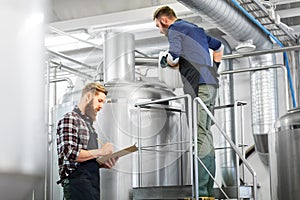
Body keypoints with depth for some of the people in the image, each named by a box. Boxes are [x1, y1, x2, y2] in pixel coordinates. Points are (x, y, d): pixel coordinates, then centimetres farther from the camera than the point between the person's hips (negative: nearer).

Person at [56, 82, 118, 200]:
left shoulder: (88, 123, 23)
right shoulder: (69, 119, -6)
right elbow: (70, 153, -19)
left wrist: (103, 163, 7)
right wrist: (100, 151, -13)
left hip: (92, 183, 9)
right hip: (78, 184, -9)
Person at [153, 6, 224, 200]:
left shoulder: (174, 30, 1)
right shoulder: (196, 29, 27)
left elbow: (174, 58, -11)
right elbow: (219, 47, 36)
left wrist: (166, 61, 10)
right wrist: (215, 68, 35)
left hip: (197, 84, -8)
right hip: (211, 83, 8)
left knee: (199, 135, -13)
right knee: (206, 134, 7)